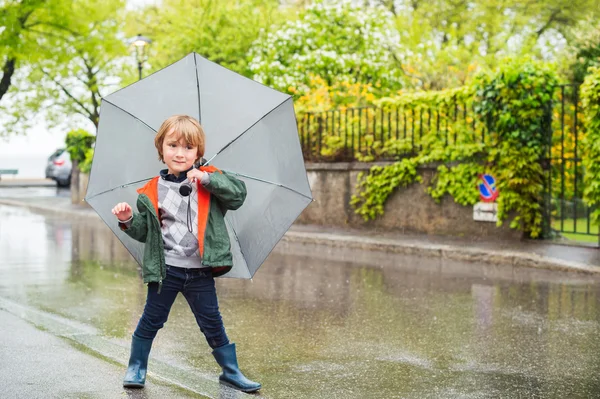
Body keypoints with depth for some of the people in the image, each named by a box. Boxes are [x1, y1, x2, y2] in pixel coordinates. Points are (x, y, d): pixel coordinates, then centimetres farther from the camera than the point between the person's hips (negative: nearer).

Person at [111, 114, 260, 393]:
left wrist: (207, 179, -20)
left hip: (200, 271, 0)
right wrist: (129, 220, -11)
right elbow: (144, 231, 8)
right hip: (165, 270, 0)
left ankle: (231, 372, 22)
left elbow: (238, 194, -12)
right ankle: (136, 367, 28)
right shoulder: (152, 191, 2)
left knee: (212, 323, 10)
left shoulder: (210, 179, 1)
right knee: (151, 320, 11)